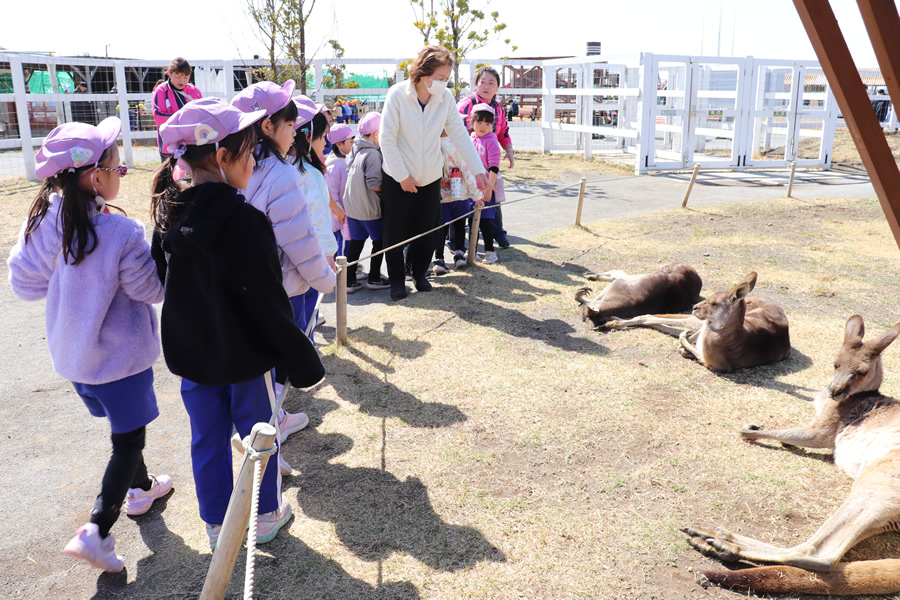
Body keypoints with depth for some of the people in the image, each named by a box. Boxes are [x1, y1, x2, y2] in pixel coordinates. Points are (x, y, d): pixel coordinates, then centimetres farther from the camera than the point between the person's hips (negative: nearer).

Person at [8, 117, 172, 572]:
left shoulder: (44, 222, -8)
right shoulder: (121, 233, -26)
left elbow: (25, 283, 1)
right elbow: (153, 289, -15)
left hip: (71, 354, 7)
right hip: (120, 356, -6)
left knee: (123, 427, 26)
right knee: (128, 439, 8)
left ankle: (141, 488, 46)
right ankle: (97, 529, 0)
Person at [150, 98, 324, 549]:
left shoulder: (169, 214, -3)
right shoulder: (243, 221, -26)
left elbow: (163, 280, 9)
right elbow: (268, 304, -23)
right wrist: (304, 363, -13)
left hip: (190, 351, 6)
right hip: (243, 354, -6)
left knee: (207, 438, 18)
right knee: (257, 433, 15)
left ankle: (217, 524, 33)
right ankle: (265, 516, 32)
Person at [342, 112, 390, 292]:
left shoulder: (354, 151, 8)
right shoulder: (373, 154, -18)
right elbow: (373, 183, -24)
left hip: (351, 207, 7)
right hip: (369, 209, -7)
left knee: (355, 242, 13)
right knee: (379, 241, 9)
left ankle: (349, 281, 13)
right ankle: (374, 279, 16)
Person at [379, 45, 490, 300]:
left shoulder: (446, 97, -7)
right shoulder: (398, 94, -16)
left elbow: (459, 135, -4)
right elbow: (387, 139, -15)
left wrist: (478, 169, -8)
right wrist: (402, 176, -15)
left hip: (430, 178, 3)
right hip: (398, 179, -3)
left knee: (428, 232, 8)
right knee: (396, 233, 3)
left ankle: (419, 273, 31)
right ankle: (396, 279, 22)